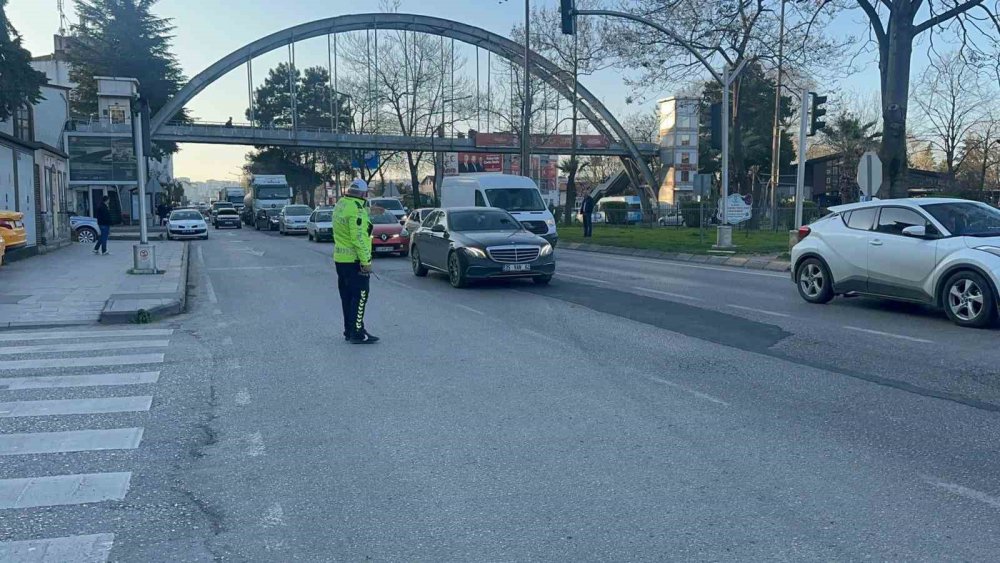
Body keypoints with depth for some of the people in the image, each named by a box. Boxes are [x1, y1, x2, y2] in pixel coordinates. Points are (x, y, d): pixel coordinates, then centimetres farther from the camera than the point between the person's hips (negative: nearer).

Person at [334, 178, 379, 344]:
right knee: (360, 296, -4)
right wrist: (366, 261, -22)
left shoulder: (340, 204, 10)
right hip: (354, 260, -9)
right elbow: (359, 238, -23)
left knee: (347, 296, 15)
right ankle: (357, 333, -4)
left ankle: (349, 330, 22)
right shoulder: (357, 209, -18)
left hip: (340, 258, 9)